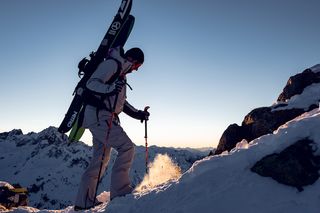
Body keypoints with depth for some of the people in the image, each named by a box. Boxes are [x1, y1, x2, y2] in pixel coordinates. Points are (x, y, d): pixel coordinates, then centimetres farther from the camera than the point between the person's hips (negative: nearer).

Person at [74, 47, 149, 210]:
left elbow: (120, 101, 26)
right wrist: (110, 89, -33)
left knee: (101, 160, 12)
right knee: (127, 147, -15)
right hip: (99, 116, -10)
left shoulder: (121, 72, 24)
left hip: (103, 118, 10)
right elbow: (91, 83, -17)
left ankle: (84, 201, 19)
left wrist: (137, 114, 18)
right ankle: (120, 190, -12)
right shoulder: (112, 63, -5)